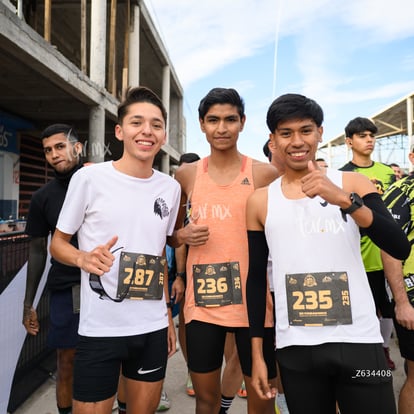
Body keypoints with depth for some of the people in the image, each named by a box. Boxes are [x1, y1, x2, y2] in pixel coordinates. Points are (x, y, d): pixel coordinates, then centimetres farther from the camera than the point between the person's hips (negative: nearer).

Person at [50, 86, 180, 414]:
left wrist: (168, 314, 13)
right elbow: (57, 243, 0)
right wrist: (84, 258, -22)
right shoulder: (89, 178, -10)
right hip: (100, 329, -4)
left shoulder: (170, 188, 3)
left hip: (153, 328, 4)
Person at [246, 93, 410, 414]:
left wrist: (345, 200, -27)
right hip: (295, 349, 1)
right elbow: (256, 279, 5)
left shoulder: (353, 184, -1)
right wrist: (257, 354, 5)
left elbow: (400, 249, -13)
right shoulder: (260, 201, 1)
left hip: (358, 341, 0)